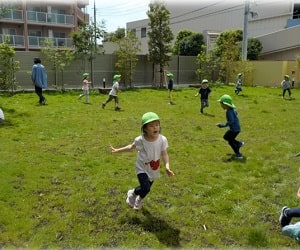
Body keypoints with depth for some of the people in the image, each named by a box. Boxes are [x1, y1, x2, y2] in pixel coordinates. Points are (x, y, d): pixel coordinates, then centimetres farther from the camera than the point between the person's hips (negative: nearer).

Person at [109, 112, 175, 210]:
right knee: (145, 188, -20)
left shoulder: (162, 139, -18)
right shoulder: (140, 140, -21)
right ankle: (132, 193, 15)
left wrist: (167, 166, -27)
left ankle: (139, 199, 56)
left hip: (154, 169, 3)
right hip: (142, 168, -3)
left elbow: (164, 154, -12)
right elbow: (131, 147, -1)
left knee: (146, 188, 19)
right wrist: (117, 150, 3)